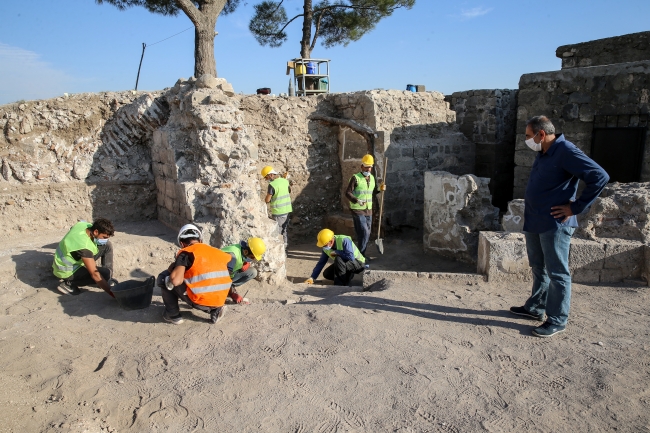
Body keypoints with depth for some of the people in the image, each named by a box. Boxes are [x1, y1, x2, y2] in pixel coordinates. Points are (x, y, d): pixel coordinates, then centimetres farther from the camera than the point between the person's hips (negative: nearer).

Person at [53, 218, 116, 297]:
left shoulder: (83, 224, -13)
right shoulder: (84, 246, -37)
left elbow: (72, 227, 16)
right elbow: (94, 274, -37)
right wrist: (111, 293, -37)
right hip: (67, 271, -9)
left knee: (107, 245, -1)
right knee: (106, 274, -27)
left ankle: (108, 280, 5)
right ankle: (69, 283, -10)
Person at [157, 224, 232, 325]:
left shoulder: (186, 252, -2)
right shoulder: (215, 251, 14)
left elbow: (176, 281, -16)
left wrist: (172, 269, 6)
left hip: (200, 301, -5)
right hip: (219, 301, 5)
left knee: (164, 278, 13)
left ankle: (173, 314, 19)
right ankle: (214, 310, 17)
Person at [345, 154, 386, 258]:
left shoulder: (372, 178, 10)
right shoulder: (355, 178, -10)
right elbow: (348, 193, -14)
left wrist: (379, 189, 6)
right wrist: (357, 201, -28)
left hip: (368, 210, 7)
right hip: (358, 210, -7)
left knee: (367, 234, 10)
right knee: (364, 233, -13)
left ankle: (361, 254, 23)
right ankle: (360, 255, -1)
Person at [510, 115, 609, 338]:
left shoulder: (566, 151, -16)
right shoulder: (542, 154, 12)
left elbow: (600, 177, -21)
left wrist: (575, 207, -18)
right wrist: (531, 208, 11)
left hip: (554, 224, -9)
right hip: (534, 223, 9)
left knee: (557, 273, 1)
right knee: (538, 269, 19)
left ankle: (557, 321, 11)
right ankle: (536, 307, 33)